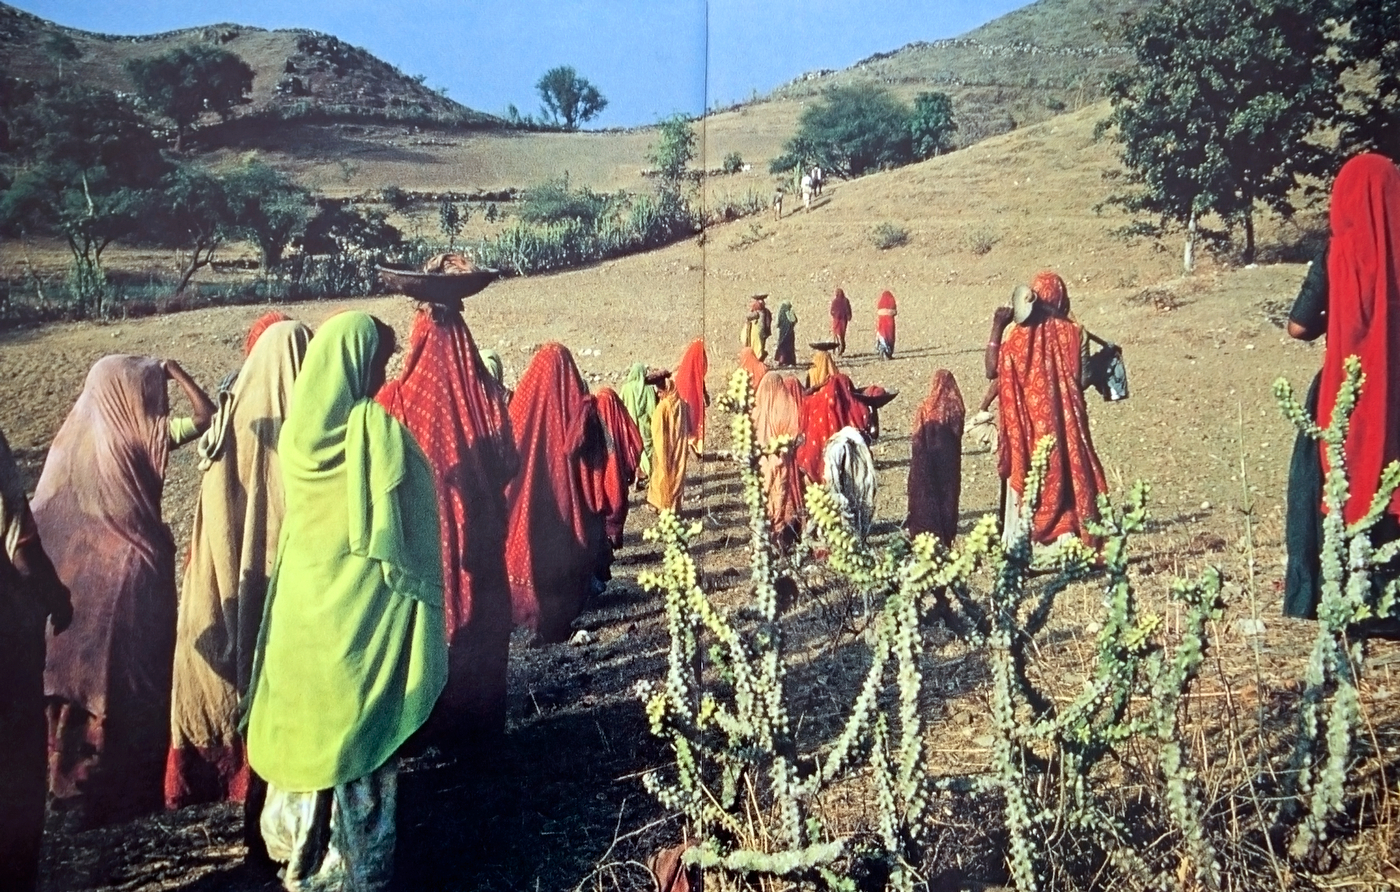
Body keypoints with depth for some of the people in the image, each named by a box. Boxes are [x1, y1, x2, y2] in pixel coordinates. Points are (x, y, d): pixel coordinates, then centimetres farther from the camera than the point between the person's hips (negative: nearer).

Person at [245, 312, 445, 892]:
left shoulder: (295, 428, 0)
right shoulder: (378, 430, -17)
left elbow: (298, 511, 12)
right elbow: (408, 530, -13)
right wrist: (419, 604, -3)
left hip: (302, 594, 6)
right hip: (361, 601, -6)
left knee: (305, 719, 18)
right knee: (358, 728, 6)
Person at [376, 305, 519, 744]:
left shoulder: (398, 397, -14)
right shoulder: (486, 395, -8)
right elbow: (508, 465, 0)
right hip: (478, 538, 2)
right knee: (476, 622, 15)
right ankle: (475, 719, 25)